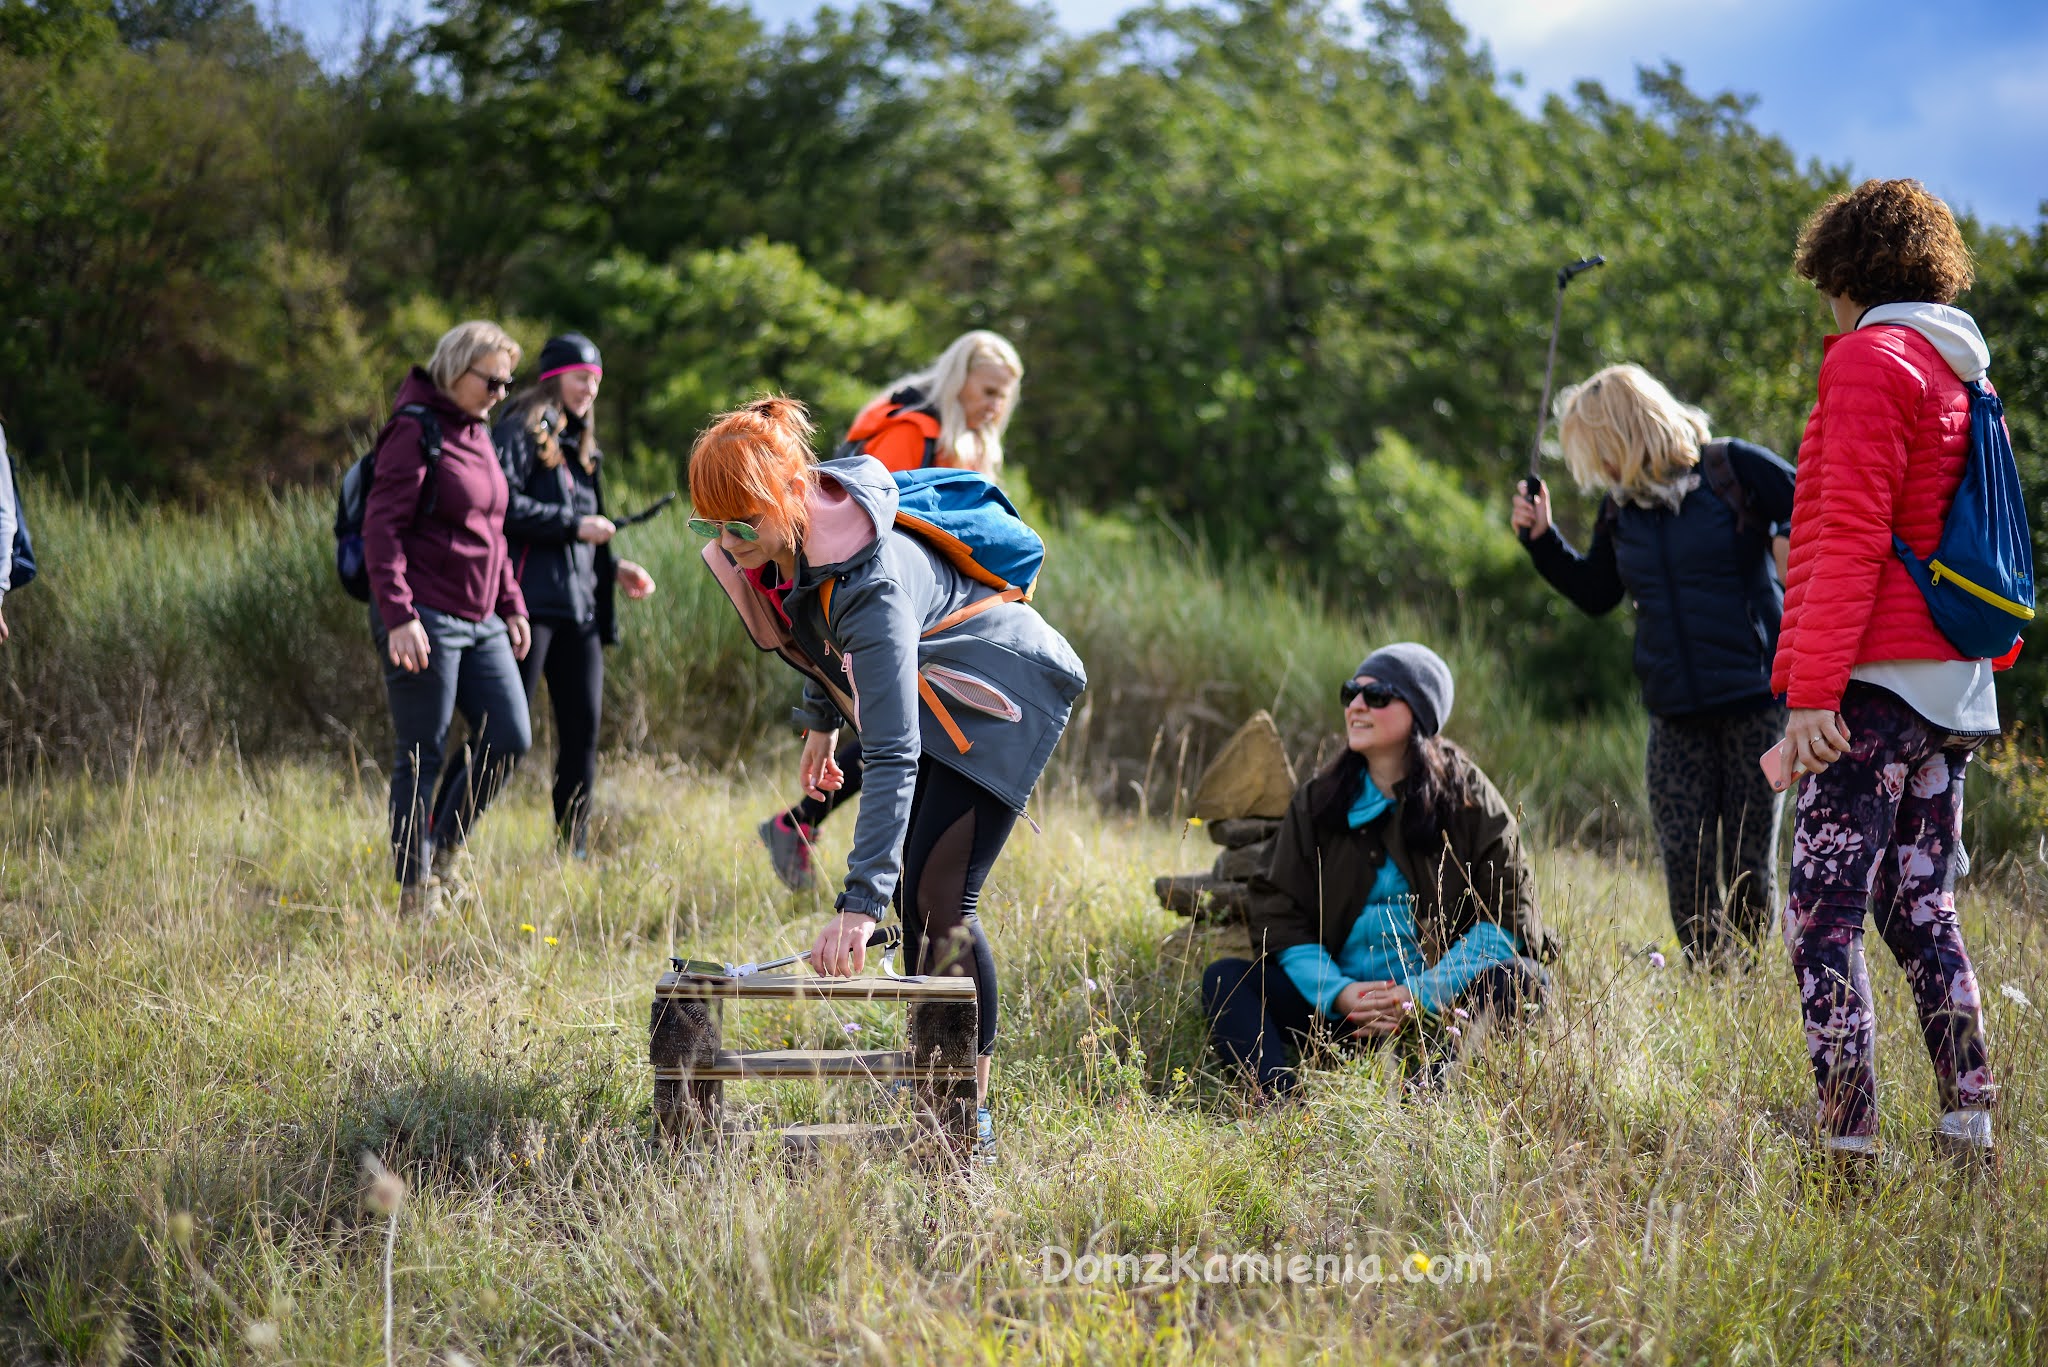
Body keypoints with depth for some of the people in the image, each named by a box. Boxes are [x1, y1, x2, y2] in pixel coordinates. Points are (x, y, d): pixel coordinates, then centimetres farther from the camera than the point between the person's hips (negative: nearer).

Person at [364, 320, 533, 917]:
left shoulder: (478, 435, 15)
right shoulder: (415, 432, -11)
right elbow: (381, 528, -17)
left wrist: (511, 606, 19)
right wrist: (398, 616, -23)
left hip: (480, 622, 8)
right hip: (424, 621, -8)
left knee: (510, 738, 3)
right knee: (423, 756, -1)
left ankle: (444, 847, 20)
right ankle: (414, 890, 7)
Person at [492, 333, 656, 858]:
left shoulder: (580, 446, 23)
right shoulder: (520, 431, -3)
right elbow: (504, 505, -17)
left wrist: (614, 568, 11)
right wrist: (573, 525, -16)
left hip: (578, 605, 8)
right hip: (531, 597, -8)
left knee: (582, 729, 5)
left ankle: (575, 850, 10)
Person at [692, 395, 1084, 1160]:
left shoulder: (868, 582, -39)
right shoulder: (765, 548, -15)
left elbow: (891, 756, -43)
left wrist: (859, 901, -49)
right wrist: (821, 720, 20)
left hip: (1003, 693, -9)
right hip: (924, 691, 9)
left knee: (937, 898, -16)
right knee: (910, 889, 10)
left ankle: (972, 1110, -11)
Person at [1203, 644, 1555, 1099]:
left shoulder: (1467, 796, 1)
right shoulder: (1315, 801, 8)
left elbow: (1508, 915, -6)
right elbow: (1280, 916, 3)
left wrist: (1422, 996, -18)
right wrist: (1338, 992, -16)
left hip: (1441, 1001, -2)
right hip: (1337, 1000, 2)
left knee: (1521, 978, -30)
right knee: (1224, 978, -18)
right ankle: (1280, 1105, -44)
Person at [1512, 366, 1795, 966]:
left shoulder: (1734, 467, -5)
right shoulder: (1620, 506, 11)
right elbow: (1594, 592, 23)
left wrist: (1788, 538, -19)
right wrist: (1542, 539, 13)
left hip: (1753, 698, -4)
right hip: (1676, 714, 5)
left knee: (1749, 864, 0)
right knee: (1684, 865, -3)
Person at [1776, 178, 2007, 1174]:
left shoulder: (1871, 360, -8)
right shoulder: (1963, 375, 18)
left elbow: (1850, 538, -16)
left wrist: (1812, 689, -18)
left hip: (1878, 680, -9)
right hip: (1954, 682, 9)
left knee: (1823, 918, -8)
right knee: (1921, 912, 14)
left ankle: (1848, 1149, -13)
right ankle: (1970, 1138, 12)